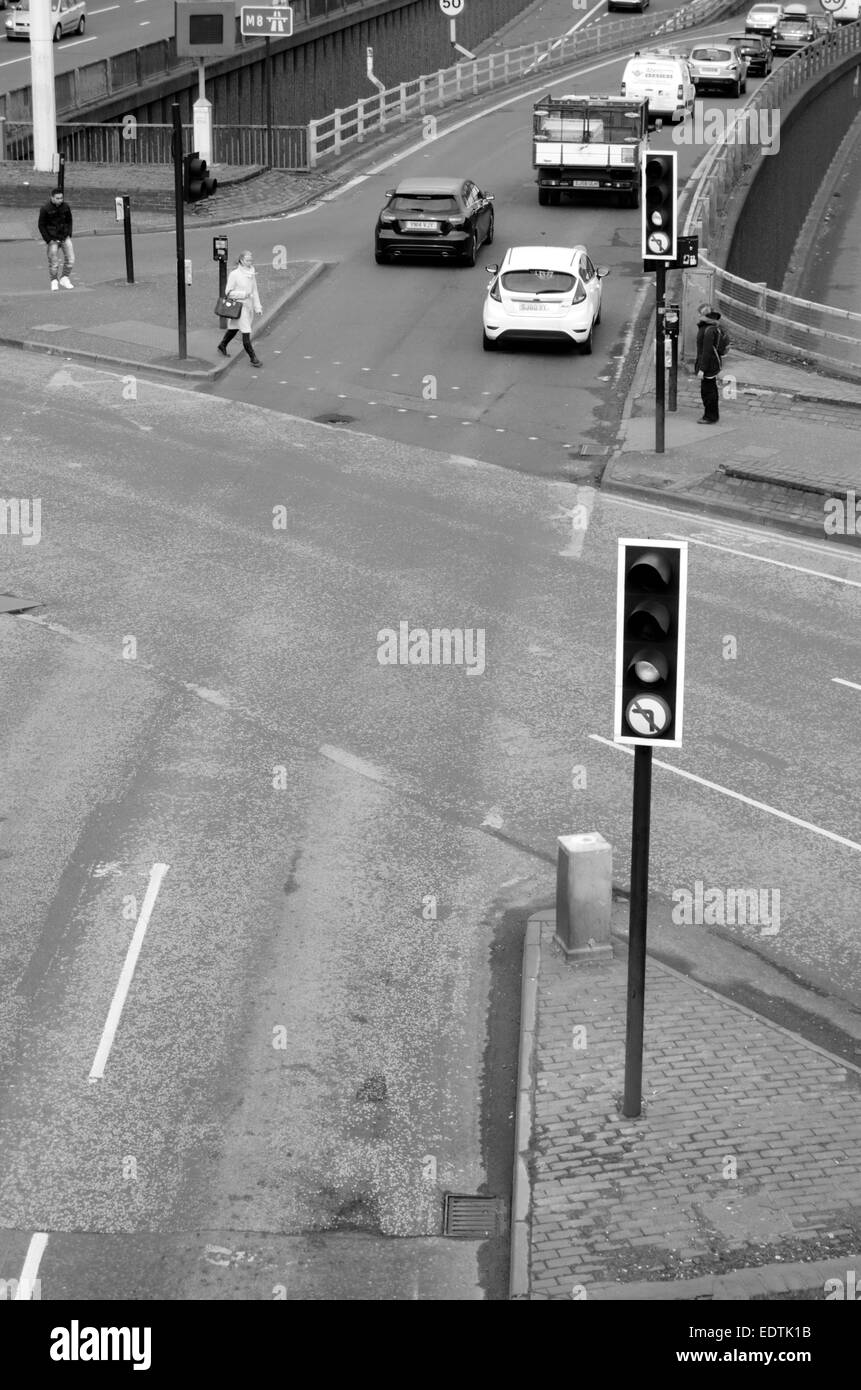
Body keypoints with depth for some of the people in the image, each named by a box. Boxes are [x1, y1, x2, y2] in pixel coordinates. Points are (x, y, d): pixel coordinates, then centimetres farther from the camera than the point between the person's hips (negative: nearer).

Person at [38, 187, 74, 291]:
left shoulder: (66, 206, 0)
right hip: (52, 239, -4)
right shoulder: (45, 208, -11)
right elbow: (41, 225, -5)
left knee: (70, 259, -1)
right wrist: (48, 240, -10)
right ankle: (54, 281, 16)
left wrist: (69, 235, 5)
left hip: (65, 237, 4)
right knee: (53, 262, -2)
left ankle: (64, 278, 17)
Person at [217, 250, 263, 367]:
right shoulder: (234, 274, -15)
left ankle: (222, 346, 41)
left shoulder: (251, 272, 6)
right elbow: (228, 292, -11)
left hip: (248, 305, 7)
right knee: (246, 332, -7)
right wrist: (243, 294, -22)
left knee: (235, 328, 21)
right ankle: (253, 358, -4)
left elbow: (254, 290, 13)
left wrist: (258, 306, 10)